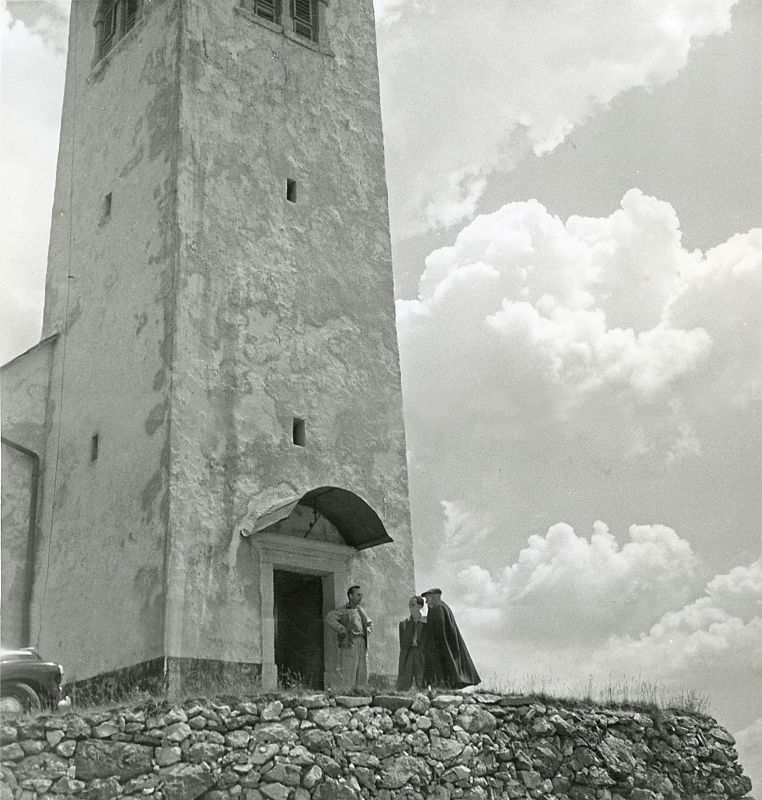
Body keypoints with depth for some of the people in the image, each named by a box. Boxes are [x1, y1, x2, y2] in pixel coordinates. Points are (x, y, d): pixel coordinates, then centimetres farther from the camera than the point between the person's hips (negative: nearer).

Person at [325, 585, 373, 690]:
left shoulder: (360, 610, 19)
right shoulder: (343, 610, -3)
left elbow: (369, 623, 35)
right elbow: (329, 619, -20)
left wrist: (366, 631, 15)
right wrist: (343, 631, -17)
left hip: (362, 645, 7)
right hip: (349, 645, -7)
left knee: (362, 676, 4)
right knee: (348, 675, -10)